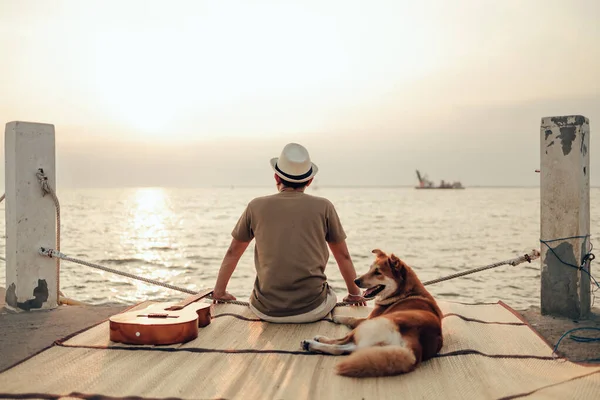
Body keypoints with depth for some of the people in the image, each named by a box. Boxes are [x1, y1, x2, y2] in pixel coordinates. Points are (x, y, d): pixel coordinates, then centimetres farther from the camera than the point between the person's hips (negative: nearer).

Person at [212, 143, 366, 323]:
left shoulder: (256, 207, 2)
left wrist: (219, 292, 27)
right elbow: (343, 256, 10)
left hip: (267, 311, 1)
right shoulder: (323, 207, -1)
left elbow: (232, 253, 13)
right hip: (313, 310, -1)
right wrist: (354, 294, 25)